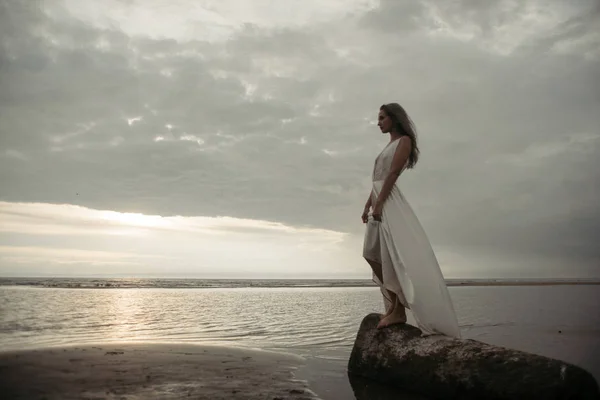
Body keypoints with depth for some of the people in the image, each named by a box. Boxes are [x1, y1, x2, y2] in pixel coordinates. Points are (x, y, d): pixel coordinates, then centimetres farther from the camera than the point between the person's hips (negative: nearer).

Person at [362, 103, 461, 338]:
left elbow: (393, 173, -13)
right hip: (379, 200, 10)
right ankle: (394, 306, 11)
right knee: (372, 254, 7)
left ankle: (399, 310, -14)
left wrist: (379, 202, -21)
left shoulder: (404, 140, -1)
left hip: (389, 201, -10)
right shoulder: (389, 145, 25)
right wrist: (368, 205, 15)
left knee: (393, 256, -14)